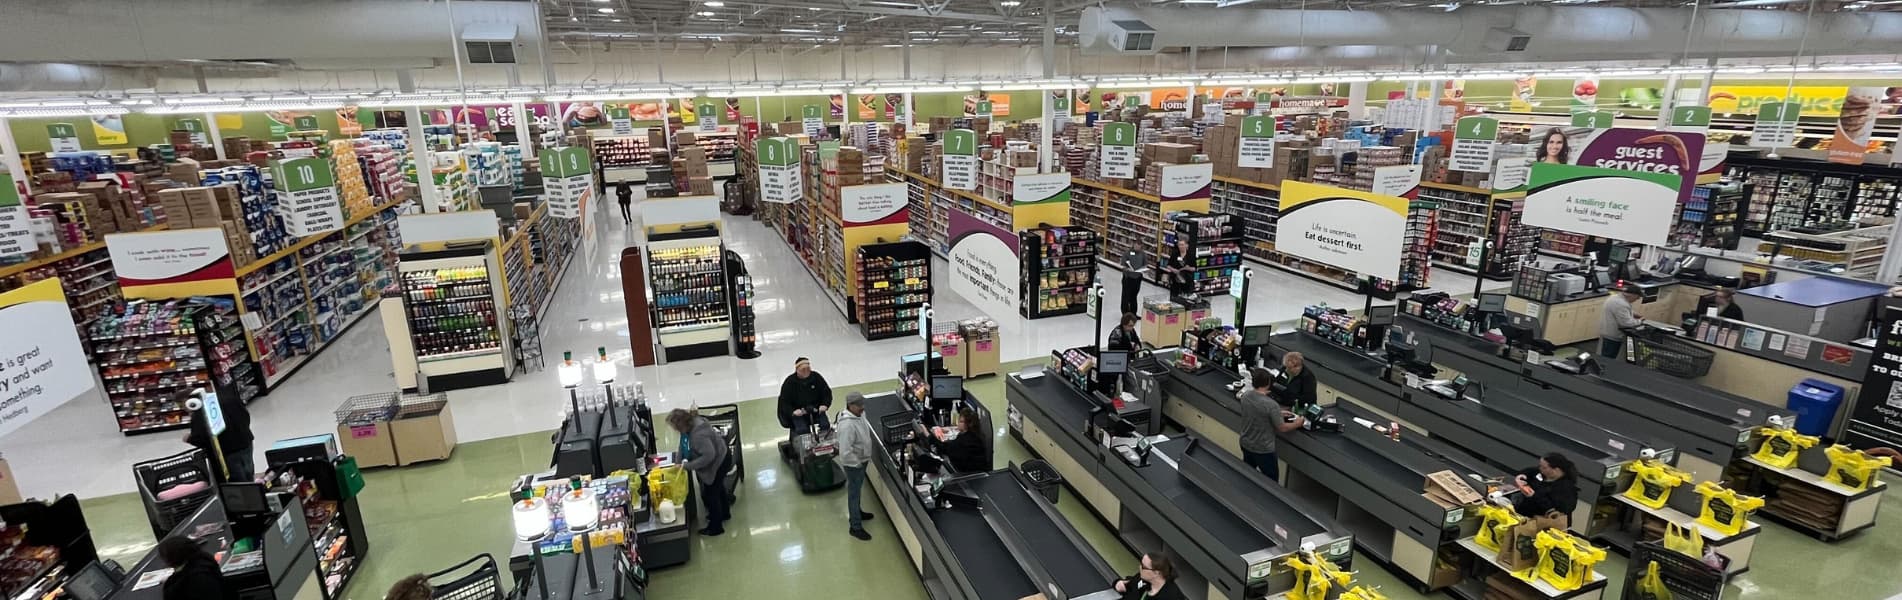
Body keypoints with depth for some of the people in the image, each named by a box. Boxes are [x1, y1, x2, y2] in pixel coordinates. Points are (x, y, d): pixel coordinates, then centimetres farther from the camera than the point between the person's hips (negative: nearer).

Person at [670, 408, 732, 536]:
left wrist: (688, 466, -29)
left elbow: (708, 456, -34)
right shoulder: (694, 421, -9)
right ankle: (724, 513, 52)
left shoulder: (698, 434, -36)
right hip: (720, 458, 10)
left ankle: (715, 527, 23)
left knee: (709, 494, 6)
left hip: (718, 462, -10)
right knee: (718, 487, 29)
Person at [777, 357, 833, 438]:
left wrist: (825, 405, -14)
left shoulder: (816, 377, -3)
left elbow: (827, 392, 5)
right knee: (802, 430, -25)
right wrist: (792, 412, -25)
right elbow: (784, 402, -6)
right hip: (798, 412, -2)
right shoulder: (789, 382, -9)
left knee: (825, 425, -18)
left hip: (817, 410, 2)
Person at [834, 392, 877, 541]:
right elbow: (845, 452, -32)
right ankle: (855, 527, 20)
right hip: (853, 464, -9)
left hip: (861, 460, 9)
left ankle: (856, 512, 48)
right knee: (854, 493, 6)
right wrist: (858, 464, -20)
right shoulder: (847, 425, -33)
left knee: (857, 490, 27)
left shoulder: (858, 415, -5)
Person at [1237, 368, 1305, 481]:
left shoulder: (1245, 395, -10)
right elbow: (1282, 428, -16)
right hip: (1263, 450, -6)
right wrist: (1297, 424, 3)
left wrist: (1278, 414, 15)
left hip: (1245, 444, 6)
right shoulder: (1271, 405, -30)